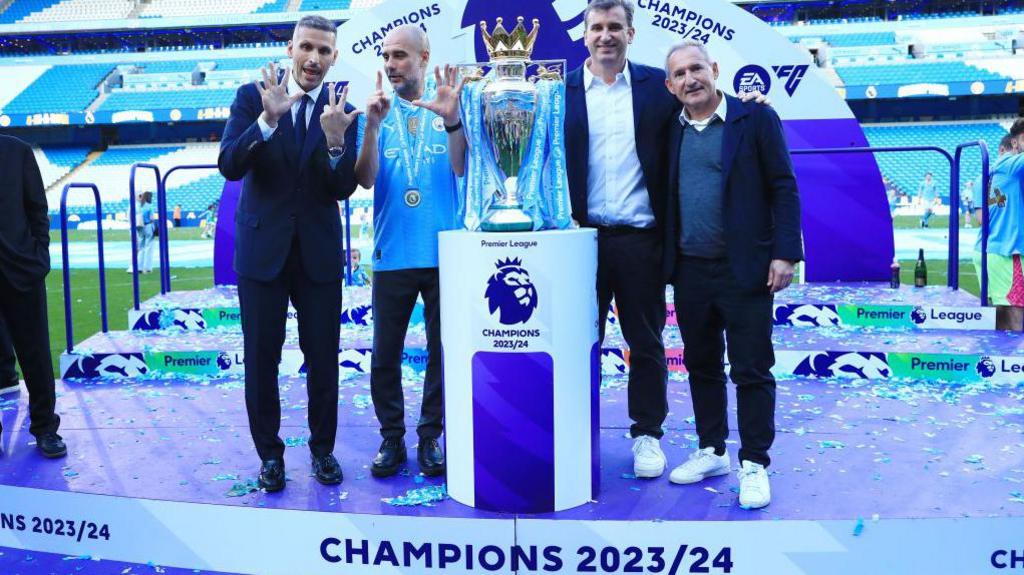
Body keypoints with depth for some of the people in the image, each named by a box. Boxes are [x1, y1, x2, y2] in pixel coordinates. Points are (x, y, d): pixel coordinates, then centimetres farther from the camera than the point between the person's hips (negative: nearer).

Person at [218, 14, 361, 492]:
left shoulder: (342, 112, 1)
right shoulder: (253, 96, -1)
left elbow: (344, 189, -7)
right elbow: (229, 166, -12)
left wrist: (335, 140, -25)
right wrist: (268, 119, -26)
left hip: (319, 251, 1)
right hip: (261, 248, 0)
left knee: (323, 356, 7)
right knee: (261, 358, 6)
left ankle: (323, 448, 25)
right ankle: (269, 453, 23)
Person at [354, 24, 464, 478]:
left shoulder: (448, 105, 3)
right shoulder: (380, 111, 5)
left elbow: (462, 168, -11)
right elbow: (365, 179, -5)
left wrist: (451, 120, -27)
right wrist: (372, 124, -20)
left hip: (443, 251, -1)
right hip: (393, 254, 1)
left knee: (443, 351, 6)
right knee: (385, 354, 4)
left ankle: (431, 436, 19)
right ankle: (391, 438, 17)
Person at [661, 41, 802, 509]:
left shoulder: (756, 119, -3)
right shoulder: (670, 131, 9)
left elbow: (783, 188, -5)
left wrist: (785, 253, -12)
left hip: (744, 269, -5)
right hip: (689, 270, 5)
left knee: (751, 370, 1)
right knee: (701, 365, 14)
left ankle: (753, 465, 12)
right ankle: (711, 451, 28)